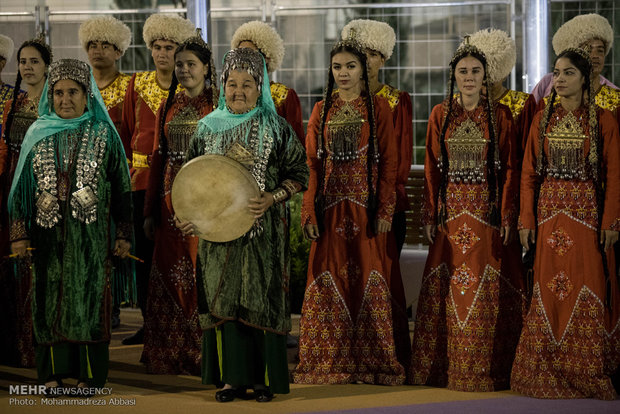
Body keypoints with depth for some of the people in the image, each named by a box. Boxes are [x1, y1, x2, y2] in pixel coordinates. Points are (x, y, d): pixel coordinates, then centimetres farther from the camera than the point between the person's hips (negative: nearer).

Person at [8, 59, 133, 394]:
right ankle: (53, 372, 11)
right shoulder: (38, 134, 7)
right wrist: (19, 234, 2)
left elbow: (121, 187, 4)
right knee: (50, 297, 3)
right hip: (48, 233, 2)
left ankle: (88, 374, 6)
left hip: (90, 234, -2)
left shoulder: (103, 134, 3)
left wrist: (123, 235, 0)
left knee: (87, 297, 0)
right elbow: (22, 186, 8)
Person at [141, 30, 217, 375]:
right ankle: (171, 354, 15)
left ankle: (204, 352, 5)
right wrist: (151, 210, 10)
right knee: (170, 271, 6)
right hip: (172, 197, 5)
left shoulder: (218, 106, -2)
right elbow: (158, 157, 13)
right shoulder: (168, 107, 12)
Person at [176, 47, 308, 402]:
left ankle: (264, 378, 5)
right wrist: (188, 215, -1)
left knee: (263, 299, -2)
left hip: (263, 230, -2)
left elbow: (299, 174, 1)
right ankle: (233, 377, 8)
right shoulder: (210, 127, 8)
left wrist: (272, 198, -16)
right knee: (223, 298, 2)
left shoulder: (276, 127, 0)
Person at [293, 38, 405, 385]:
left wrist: (385, 211, -9)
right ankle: (329, 363, 8)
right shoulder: (322, 110, 11)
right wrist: (310, 211, 0)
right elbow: (312, 164, 8)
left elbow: (389, 162, -2)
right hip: (331, 208, 3)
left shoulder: (378, 108, 2)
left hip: (367, 208, -3)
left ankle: (370, 362, 4)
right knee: (328, 282, 1)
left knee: (368, 278, -3)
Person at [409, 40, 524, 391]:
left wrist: (507, 215, -6)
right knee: (449, 288, 2)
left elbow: (510, 168, 1)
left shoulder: (500, 115, 3)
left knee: (487, 290, -2)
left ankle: (486, 370, 5)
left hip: (488, 211, -1)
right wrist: (430, 214, 2)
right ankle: (446, 366, 9)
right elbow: (432, 168, 8)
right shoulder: (441, 115, 7)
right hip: (451, 213, 2)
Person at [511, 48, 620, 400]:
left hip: (588, 213, -3)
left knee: (589, 289, -3)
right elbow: (529, 174, 8)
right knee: (550, 289, 3)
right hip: (550, 213, 3)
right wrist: (527, 220, 2)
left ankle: (589, 374, 6)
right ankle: (550, 370, 11)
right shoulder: (543, 119, 8)